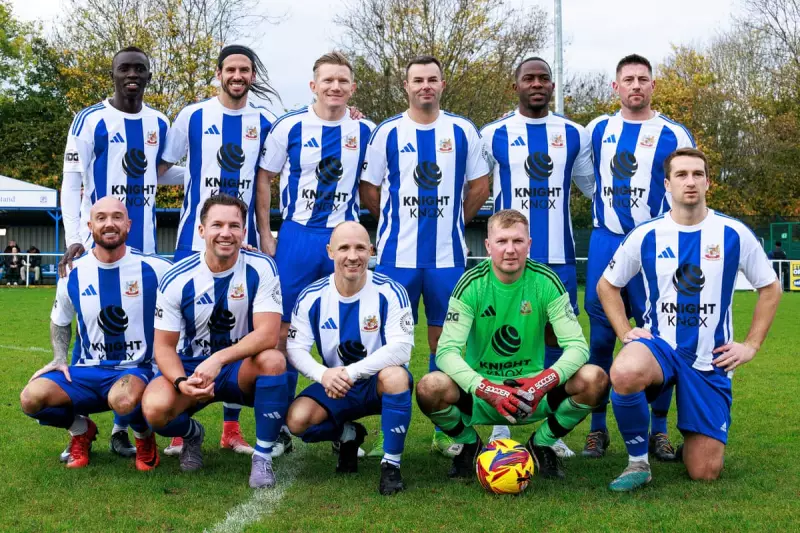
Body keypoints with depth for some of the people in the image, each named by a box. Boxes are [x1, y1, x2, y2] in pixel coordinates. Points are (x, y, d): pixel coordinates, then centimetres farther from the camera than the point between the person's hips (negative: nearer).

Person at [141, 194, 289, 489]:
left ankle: (263, 456, -16)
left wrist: (218, 359, -35)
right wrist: (182, 382, -27)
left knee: (273, 359, -34)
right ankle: (192, 434, 11)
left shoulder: (261, 269, -13)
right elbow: (164, 346, -6)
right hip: (191, 367, 1)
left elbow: (268, 334, -23)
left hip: (240, 369, 0)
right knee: (154, 408, -29)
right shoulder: (177, 280, -10)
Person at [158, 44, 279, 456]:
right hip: (194, 240, -2)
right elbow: (159, 167, 6)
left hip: (244, 243, 2)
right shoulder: (193, 116, 0)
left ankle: (232, 428, 15)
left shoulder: (264, 123, 6)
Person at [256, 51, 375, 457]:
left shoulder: (366, 132, 3)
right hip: (297, 237, -1)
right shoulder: (290, 127, -1)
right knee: (284, 329, 0)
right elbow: (265, 179, 5)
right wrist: (265, 236, 1)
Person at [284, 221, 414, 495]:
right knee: (297, 419, -23)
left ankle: (391, 464, -20)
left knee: (395, 375, -38)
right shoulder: (311, 297, -6)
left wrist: (351, 372, -32)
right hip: (335, 387, 3)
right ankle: (349, 435, 12)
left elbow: (401, 348, -24)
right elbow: (295, 348, -8)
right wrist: (323, 374, -29)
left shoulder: (390, 292, -15)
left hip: (380, 383, -3)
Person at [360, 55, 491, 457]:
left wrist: (452, 222, 11)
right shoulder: (388, 132, 2)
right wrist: (397, 225, 10)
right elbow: (370, 190, 7)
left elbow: (479, 186, 12)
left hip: (448, 255, 1)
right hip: (397, 255, -1)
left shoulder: (463, 131, 5)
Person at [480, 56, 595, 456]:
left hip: (559, 255, 2)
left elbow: (592, 185, 16)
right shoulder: (493, 135, 2)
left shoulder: (573, 134, 7)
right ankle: (501, 428, 14)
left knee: (557, 336, 4)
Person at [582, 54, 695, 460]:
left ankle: (659, 429, 12)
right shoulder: (597, 130, 9)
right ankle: (597, 427, 13)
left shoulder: (674, 135, 1)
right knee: (600, 336, 3)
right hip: (605, 243, 2)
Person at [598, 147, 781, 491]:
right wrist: (625, 333, -3)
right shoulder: (646, 236, -3)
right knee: (624, 372, -40)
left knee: (705, 472, -3)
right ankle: (638, 462, -16)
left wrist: (751, 344, 2)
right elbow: (607, 285, 10)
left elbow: (770, 288, 8)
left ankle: (697, 435, 35)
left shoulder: (734, 234, -4)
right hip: (660, 345, 0)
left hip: (710, 360, 1)